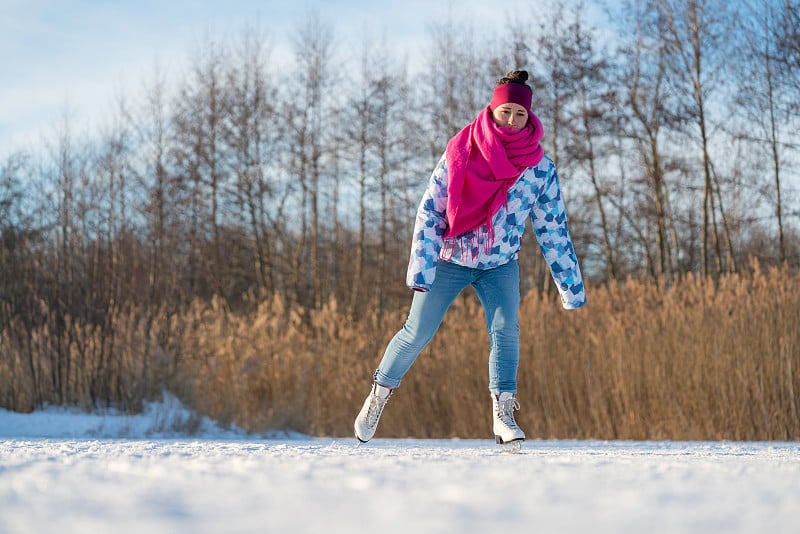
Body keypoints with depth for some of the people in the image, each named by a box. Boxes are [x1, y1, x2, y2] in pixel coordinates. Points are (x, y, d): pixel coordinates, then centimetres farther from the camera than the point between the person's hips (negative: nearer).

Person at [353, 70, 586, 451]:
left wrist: (570, 286, -2)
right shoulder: (461, 152, -13)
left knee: (506, 329, -20)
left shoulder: (539, 168, -8)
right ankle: (379, 394, 20)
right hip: (450, 259, -1)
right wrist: (421, 267, -19)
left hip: (500, 265, 1)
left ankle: (503, 414, -18)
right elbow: (430, 209, -11)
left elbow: (553, 228, -1)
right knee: (418, 332, 0)